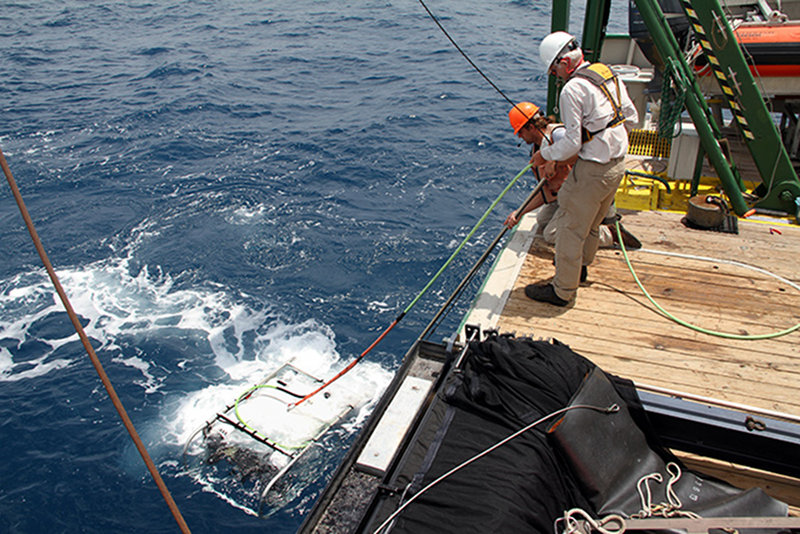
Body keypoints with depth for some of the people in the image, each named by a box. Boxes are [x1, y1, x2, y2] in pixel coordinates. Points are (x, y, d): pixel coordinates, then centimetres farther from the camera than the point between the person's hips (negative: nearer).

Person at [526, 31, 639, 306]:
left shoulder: (573, 90, -20)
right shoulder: (610, 75, 6)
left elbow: (572, 143, -21)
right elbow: (631, 117, 14)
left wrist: (544, 154, -5)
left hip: (592, 170, -9)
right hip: (618, 165, 9)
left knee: (571, 229, 4)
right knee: (592, 223, 27)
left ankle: (563, 291, 14)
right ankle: (581, 265, 48)